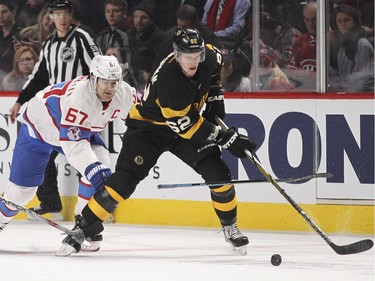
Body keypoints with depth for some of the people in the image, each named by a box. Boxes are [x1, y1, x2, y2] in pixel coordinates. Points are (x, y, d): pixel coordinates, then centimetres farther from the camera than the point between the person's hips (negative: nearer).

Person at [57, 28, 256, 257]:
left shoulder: (209, 57, -17)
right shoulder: (168, 80, -36)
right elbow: (186, 125, -31)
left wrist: (215, 97, 6)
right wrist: (224, 137, -29)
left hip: (187, 120, 6)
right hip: (149, 125, -6)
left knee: (218, 173, -6)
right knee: (125, 179, -17)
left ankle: (230, 227, 16)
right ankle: (81, 229, -10)